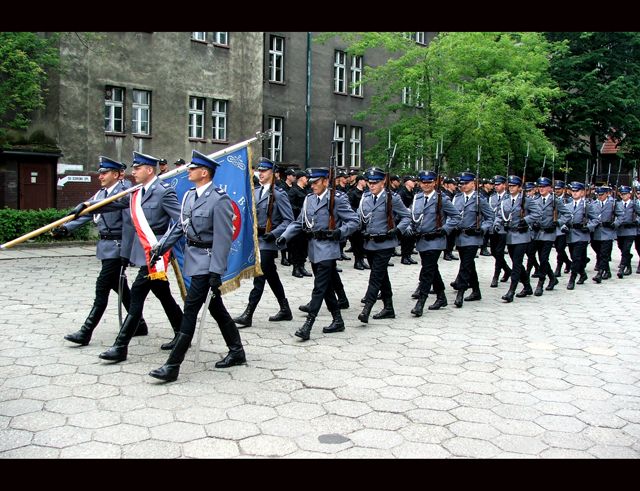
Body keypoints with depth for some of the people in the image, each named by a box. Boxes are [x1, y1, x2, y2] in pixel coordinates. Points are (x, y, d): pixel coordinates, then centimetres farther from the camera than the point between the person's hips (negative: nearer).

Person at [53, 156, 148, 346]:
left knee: (102, 288, -6)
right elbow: (85, 213, 10)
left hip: (116, 247, -9)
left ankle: (85, 333, -2)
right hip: (106, 246, 9)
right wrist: (66, 228, -5)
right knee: (120, 287, 15)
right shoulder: (100, 194, 14)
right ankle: (139, 325, 27)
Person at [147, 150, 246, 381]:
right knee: (216, 308, 16)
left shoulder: (219, 200, -17)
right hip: (193, 258, 9)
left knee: (190, 309, -7)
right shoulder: (189, 195, 8)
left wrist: (216, 272, -21)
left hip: (206, 261, -9)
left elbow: (222, 239, -19)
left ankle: (173, 365, -2)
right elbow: (180, 225, 15)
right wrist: (160, 247, 6)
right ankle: (237, 352, 30)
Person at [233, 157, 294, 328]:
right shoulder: (255, 192, 13)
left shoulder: (279, 194, -8)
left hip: (268, 242, -8)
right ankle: (285, 310, 25)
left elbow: (288, 220, -10)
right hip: (256, 239, 8)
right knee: (272, 277, 14)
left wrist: (274, 234, -20)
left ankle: (248, 314, -9)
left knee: (259, 277, -9)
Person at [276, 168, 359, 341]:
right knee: (327, 287, 14)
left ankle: (307, 325, -9)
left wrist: (338, 232, -20)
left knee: (319, 288, -8)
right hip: (313, 249, 7)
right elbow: (299, 223, 12)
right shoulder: (309, 199, 12)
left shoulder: (337, 199, -7)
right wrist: (284, 236, -2)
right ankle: (338, 321, 25)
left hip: (327, 250, -7)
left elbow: (354, 221, -6)